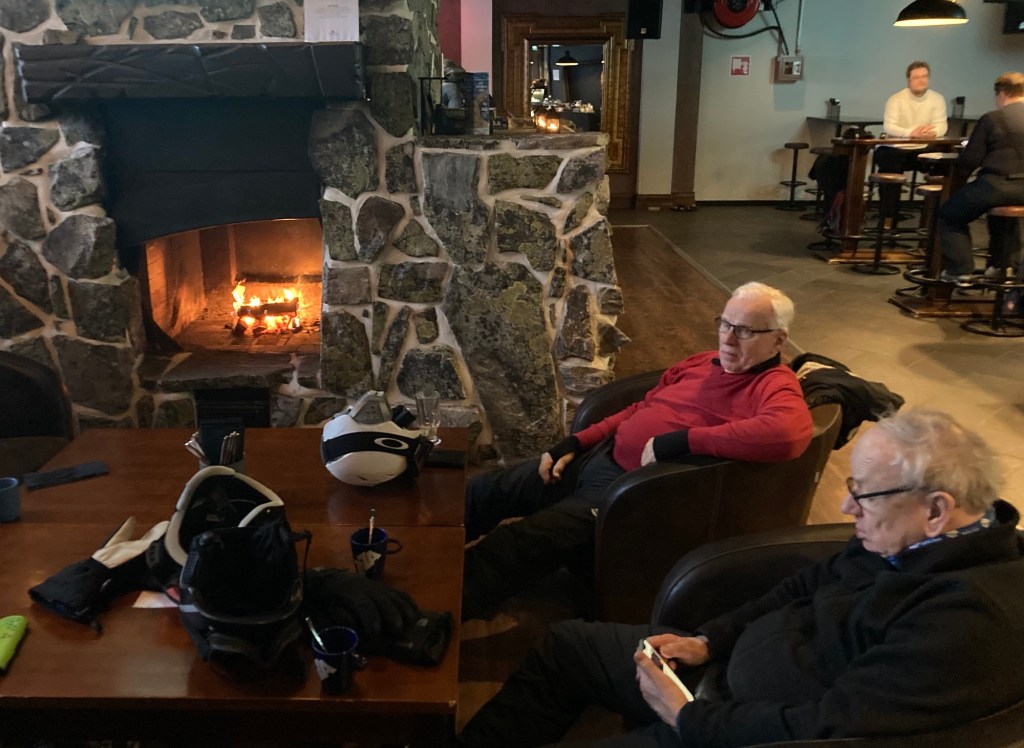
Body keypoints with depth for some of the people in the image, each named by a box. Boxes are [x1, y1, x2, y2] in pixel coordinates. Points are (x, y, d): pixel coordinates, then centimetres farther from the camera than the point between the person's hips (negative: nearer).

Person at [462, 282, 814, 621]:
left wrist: (679, 440, -32)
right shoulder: (702, 361, 13)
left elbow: (789, 432, -36)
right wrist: (573, 444, 11)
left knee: (518, 543, -19)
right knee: (484, 490, 11)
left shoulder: (775, 386, -12)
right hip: (598, 457, 9)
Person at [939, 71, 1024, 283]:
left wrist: (961, 157, 14)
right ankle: (1006, 263, 40)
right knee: (1003, 209, 39)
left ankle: (959, 270, 6)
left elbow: (969, 161, -9)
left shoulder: (992, 118, -10)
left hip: (998, 185, -6)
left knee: (949, 216, 13)